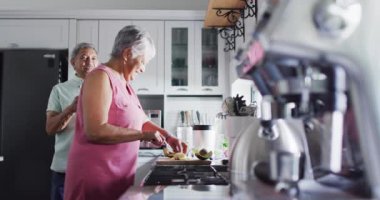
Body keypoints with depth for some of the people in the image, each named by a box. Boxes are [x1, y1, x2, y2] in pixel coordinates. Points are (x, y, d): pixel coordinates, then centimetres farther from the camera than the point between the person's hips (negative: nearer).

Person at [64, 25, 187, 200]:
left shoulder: (124, 84, 11)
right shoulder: (101, 77, -15)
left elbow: (141, 121, 22)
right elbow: (95, 131, -25)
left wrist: (168, 137, 11)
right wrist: (144, 135, -18)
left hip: (119, 176, 8)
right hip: (96, 176, -8)